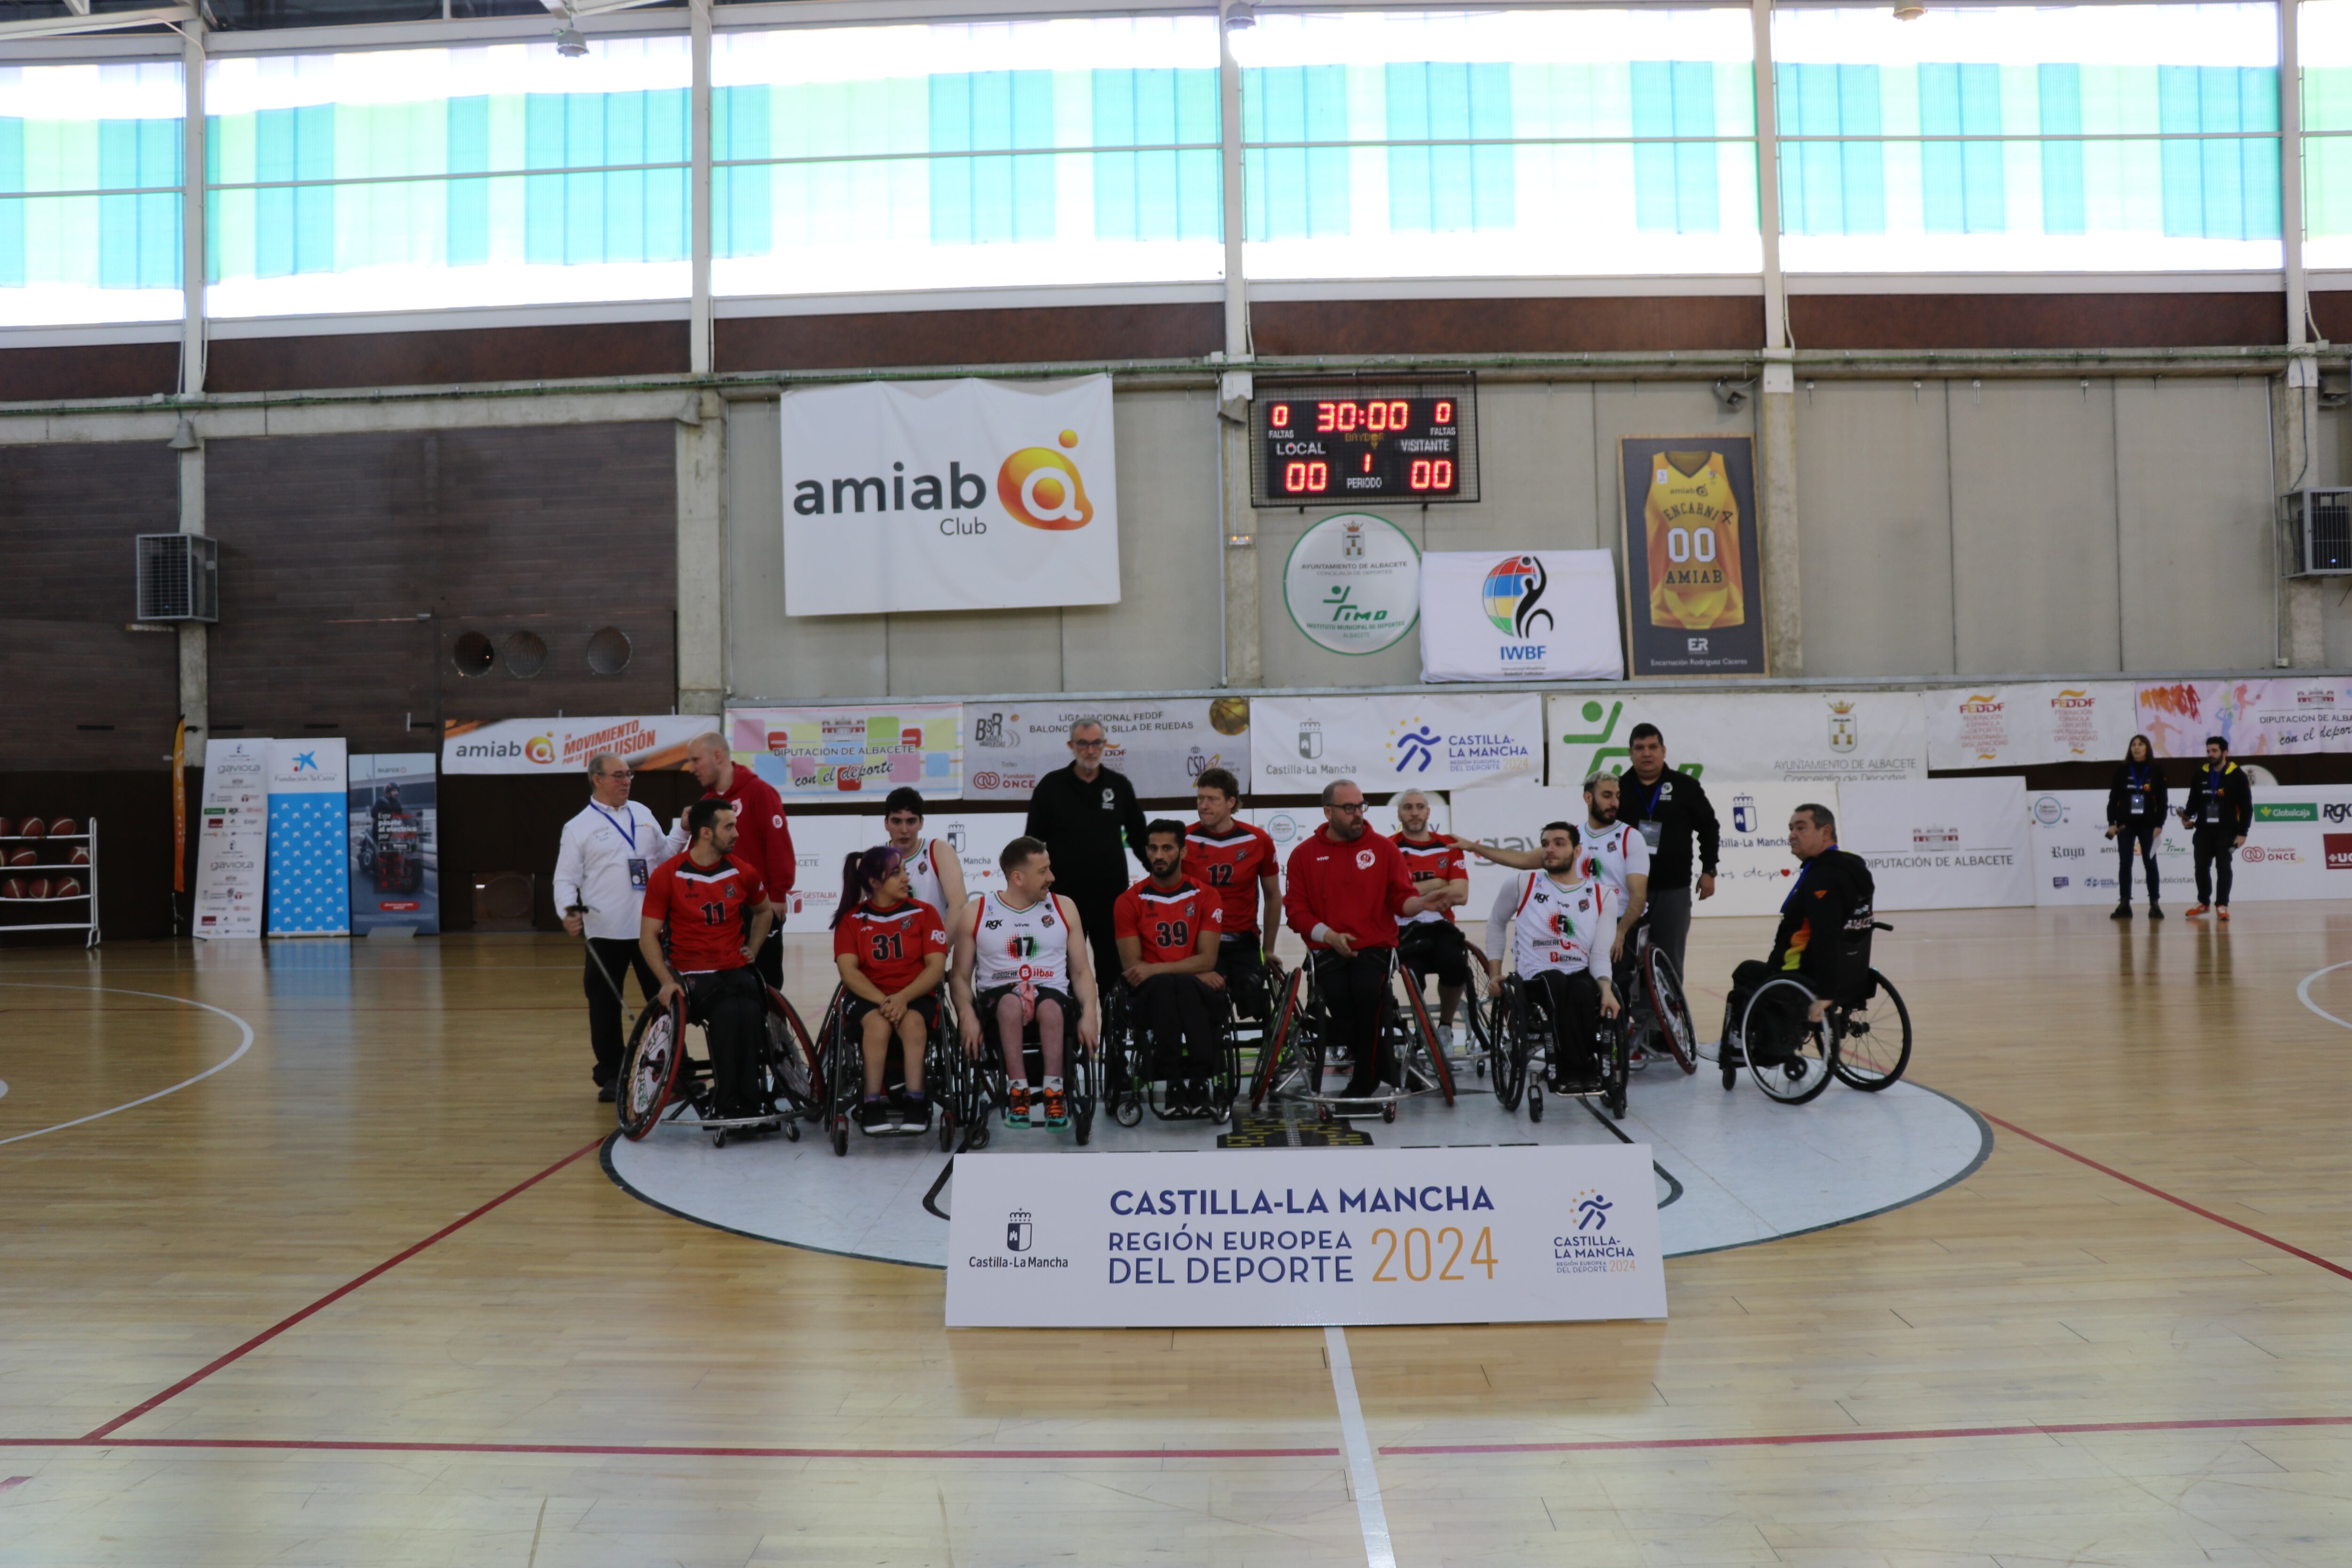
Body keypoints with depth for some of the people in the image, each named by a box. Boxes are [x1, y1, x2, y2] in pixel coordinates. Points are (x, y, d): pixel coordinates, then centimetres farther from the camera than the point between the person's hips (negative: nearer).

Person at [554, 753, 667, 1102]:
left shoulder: (643, 814, 12)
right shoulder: (579, 827, 0)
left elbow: (664, 857, 19)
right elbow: (566, 879, -4)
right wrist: (569, 911, -21)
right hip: (605, 932, -3)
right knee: (605, 1007, 3)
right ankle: (610, 1077, 14)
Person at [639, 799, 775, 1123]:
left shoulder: (743, 872, 5)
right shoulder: (667, 876, -5)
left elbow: (764, 911, 27)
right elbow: (648, 937, -2)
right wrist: (667, 981, -14)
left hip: (736, 970, 3)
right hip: (693, 974, -3)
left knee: (749, 1013, -32)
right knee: (728, 1013, -34)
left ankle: (748, 1103, -24)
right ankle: (727, 1105, -25)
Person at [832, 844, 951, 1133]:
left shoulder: (925, 912, 6)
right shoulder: (851, 919, 7)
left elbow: (936, 967, -3)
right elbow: (848, 970, -4)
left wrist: (903, 998, -19)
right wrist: (883, 1001, -20)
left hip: (916, 996, 0)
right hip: (867, 997, 0)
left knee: (912, 1022, -35)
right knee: (878, 1023, -35)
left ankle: (915, 1100, -37)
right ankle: (872, 1103, -31)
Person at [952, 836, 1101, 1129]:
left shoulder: (1063, 908, 15)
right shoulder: (975, 913, 11)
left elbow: (1081, 971, 13)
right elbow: (961, 976, 9)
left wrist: (1089, 1013, -7)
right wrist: (968, 1015, -12)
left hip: (1052, 993, 1)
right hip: (997, 996, -1)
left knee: (1050, 1007, -37)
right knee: (1011, 1002, -38)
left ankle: (1054, 1093, -34)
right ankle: (1018, 1092, -34)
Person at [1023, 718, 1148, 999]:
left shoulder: (1119, 785, 5)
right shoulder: (1051, 786, 0)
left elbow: (1139, 836, 14)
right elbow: (1033, 841, 4)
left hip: (1112, 894, 2)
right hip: (1065, 894, -2)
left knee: (1113, 965, 7)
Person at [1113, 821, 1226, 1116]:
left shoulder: (1206, 898, 9)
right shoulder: (1129, 901, 8)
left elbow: (1207, 959, -2)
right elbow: (1131, 965, -1)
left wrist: (1154, 970, -16)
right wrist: (1196, 973, -8)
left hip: (1196, 990, 0)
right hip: (1151, 994, 0)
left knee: (1185, 987, -37)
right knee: (1165, 985, -37)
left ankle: (1199, 1081, -41)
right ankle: (1175, 1082, -42)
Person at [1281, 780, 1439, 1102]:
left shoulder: (1383, 848, 9)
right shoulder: (1305, 854, 8)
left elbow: (1401, 899, 6)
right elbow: (1295, 909, 5)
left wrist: (1421, 902, -17)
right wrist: (1329, 935, -9)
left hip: (1375, 946, 0)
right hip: (1327, 950, 0)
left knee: (1367, 990, -30)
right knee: (1337, 994, -29)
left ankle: (1364, 1082, -10)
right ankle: (1386, 1068, -5)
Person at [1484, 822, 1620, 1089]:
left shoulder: (1602, 895, 9)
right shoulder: (1523, 884, 8)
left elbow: (1601, 954, 2)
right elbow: (1496, 923, 23)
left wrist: (1606, 988, -18)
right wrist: (1495, 972, 13)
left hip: (1582, 976, 1)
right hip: (1535, 978, -1)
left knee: (1582, 992, -38)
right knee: (1557, 982, -38)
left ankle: (1568, 1073, -28)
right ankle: (1579, 1070, -35)